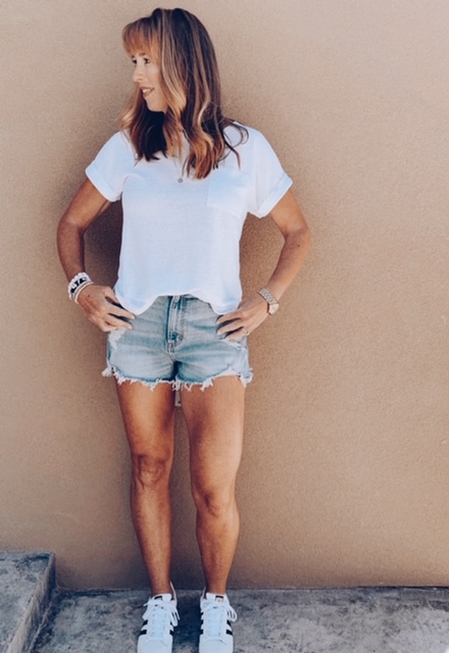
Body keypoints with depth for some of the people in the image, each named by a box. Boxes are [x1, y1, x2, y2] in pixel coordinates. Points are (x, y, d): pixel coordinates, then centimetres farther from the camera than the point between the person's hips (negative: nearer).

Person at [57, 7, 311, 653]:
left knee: (215, 489, -6)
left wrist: (266, 299, -2)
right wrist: (80, 285, -1)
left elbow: (297, 231, 11)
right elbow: (72, 223, 16)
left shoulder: (244, 147, 3)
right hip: (136, 322, 2)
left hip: (214, 327, -2)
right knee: (149, 470, 9)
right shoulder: (127, 147, 7)